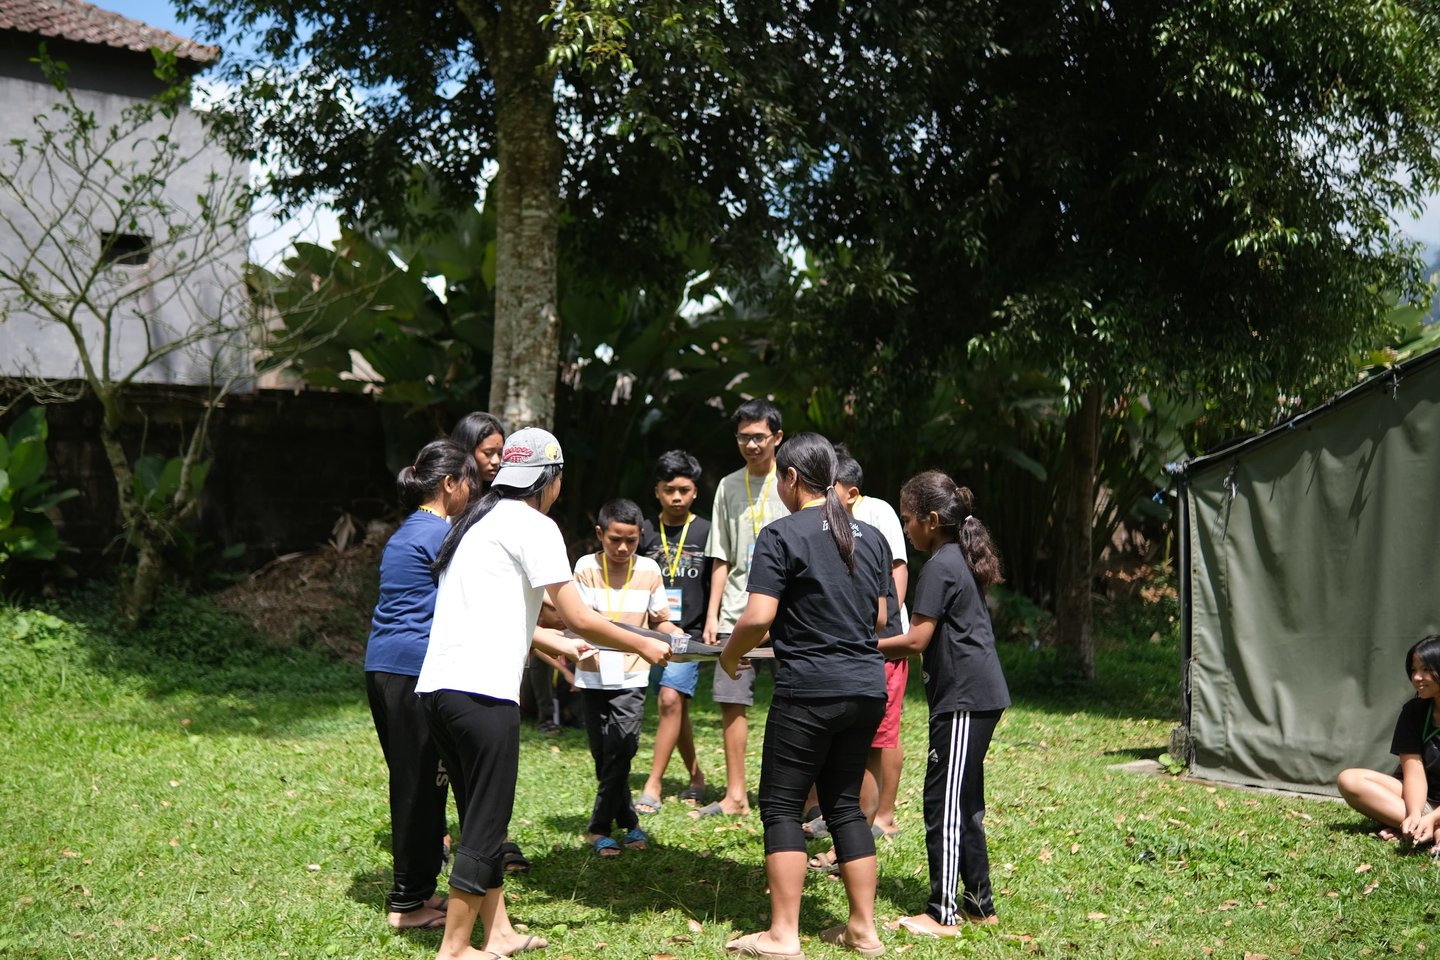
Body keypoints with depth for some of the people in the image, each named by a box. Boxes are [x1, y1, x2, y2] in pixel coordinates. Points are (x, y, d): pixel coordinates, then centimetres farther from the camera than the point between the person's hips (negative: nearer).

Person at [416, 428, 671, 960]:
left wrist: (560, 645, 40)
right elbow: (579, 618, -6)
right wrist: (644, 645, 8)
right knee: (485, 826, 0)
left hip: (436, 686, 9)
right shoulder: (533, 526, -4)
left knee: (481, 820, 17)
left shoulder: (478, 521, 21)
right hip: (482, 692, -9)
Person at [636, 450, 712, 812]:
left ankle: (653, 784, -15)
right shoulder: (645, 532, 7)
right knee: (676, 706, 10)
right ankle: (696, 776, 26)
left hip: (690, 633, -3)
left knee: (670, 699, -18)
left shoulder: (706, 532, 2)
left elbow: (717, 585, 6)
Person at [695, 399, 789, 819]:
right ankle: (735, 795, 11)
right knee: (731, 701, 2)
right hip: (737, 613, 4)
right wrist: (712, 615, 8)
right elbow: (721, 559, 14)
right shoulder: (729, 486, 12)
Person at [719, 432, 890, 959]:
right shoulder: (870, 537, 12)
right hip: (867, 687, 7)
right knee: (844, 804, 14)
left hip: (809, 690, -6)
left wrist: (729, 654, 2)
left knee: (782, 806, 2)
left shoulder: (782, 535, -9)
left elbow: (757, 618, -16)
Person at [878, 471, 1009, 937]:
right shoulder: (963, 559, 16)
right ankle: (979, 903, 22)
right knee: (964, 803, 15)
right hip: (980, 694, 10)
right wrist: (878, 646, 17)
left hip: (963, 699, -10)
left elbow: (916, 640, -17)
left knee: (944, 803, -6)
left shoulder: (939, 566, -13)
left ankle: (942, 914, -1)